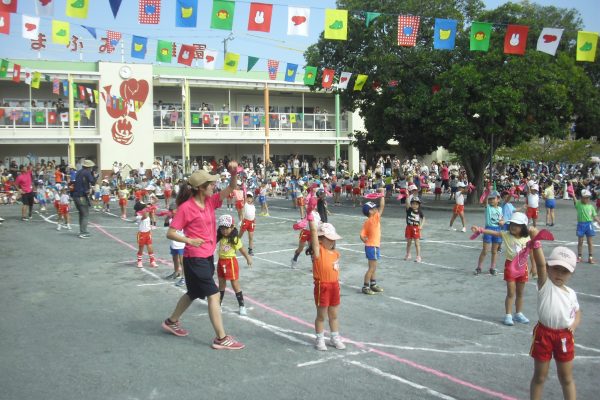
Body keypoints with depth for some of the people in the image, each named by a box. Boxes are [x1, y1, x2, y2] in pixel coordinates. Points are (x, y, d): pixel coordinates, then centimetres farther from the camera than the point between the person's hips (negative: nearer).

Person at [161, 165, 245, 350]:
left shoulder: (210, 201, 3)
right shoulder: (186, 208, -16)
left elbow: (230, 189, -3)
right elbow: (170, 233, -13)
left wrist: (234, 173, -22)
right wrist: (189, 240, -26)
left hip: (208, 256, 9)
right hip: (195, 258, -9)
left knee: (194, 293, 22)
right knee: (213, 295, -9)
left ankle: (171, 322, 42)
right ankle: (221, 338, -3)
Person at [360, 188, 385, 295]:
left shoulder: (366, 222, 4)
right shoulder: (375, 218, -17)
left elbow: (362, 236, 0)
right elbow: (382, 206, -17)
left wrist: (367, 241, 12)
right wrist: (382, 193, -10)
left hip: (370, 246, 8)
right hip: (373, 247, -8)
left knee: (373, 268, 18)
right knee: (372, 268, -2)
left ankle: (373, 285, 28)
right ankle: (365, 287, 1)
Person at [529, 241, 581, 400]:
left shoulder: (571, 293, 3)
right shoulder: (545, 285, -10)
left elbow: (577, 313, 19)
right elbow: (540, 264, -26)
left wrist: (574, 324, -4)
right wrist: (536, 241, -41)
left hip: (565, 337, 3)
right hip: (544, 334, -3)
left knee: (566, 378, 14)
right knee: (540, 376, 9)